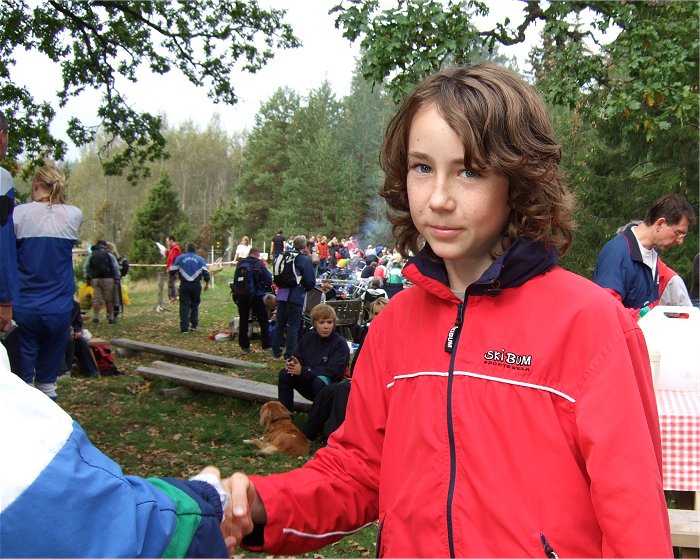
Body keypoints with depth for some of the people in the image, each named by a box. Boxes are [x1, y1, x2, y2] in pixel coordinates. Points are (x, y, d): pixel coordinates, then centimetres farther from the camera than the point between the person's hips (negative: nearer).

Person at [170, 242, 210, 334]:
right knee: (194, 305, 18)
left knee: (184, 306, 1)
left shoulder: (180, 258, 2)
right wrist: (207, 283, 9)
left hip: (184, 285, -1)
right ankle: (194, 324, 19)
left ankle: (184, 328, -4)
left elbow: (172, 271, 0)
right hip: (196, 285, 1)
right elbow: (205, 272, -5)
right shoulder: (200, 259, 2)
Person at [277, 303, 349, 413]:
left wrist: (303, 370, -25)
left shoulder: (340, 343, -15)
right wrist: (292, 364, -19)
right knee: (284, 374, -14)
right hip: (307, 384, 6)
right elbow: (297, 357, 8)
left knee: (320, 381, -37)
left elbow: (332, 371, -22)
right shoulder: (308, 338, 5)